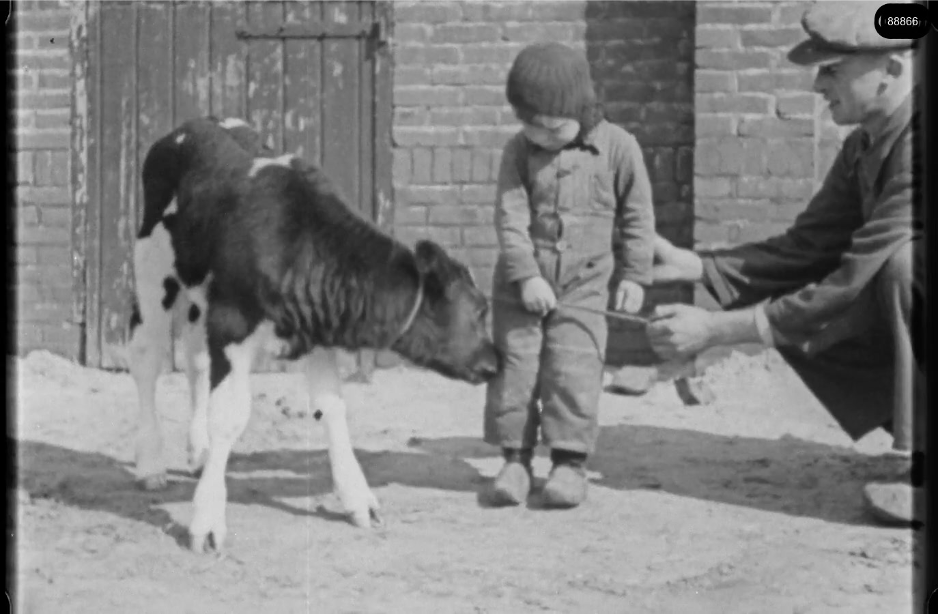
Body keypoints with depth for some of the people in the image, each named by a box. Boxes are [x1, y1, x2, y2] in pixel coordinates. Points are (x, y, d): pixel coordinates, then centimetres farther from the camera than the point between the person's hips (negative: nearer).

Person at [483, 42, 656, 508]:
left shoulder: (617, 148, -6)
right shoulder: (519, 151, -4)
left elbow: (637, 216, 2)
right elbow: (510, 216, -8)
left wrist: (633, 275, 1)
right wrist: (525, 276, -17)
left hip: (585, 285, -2)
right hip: (521, 284, 2)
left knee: (573, 370, -9)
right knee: (514, 367, 0)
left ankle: (570, 460, 0)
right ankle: (515, 458, 9)